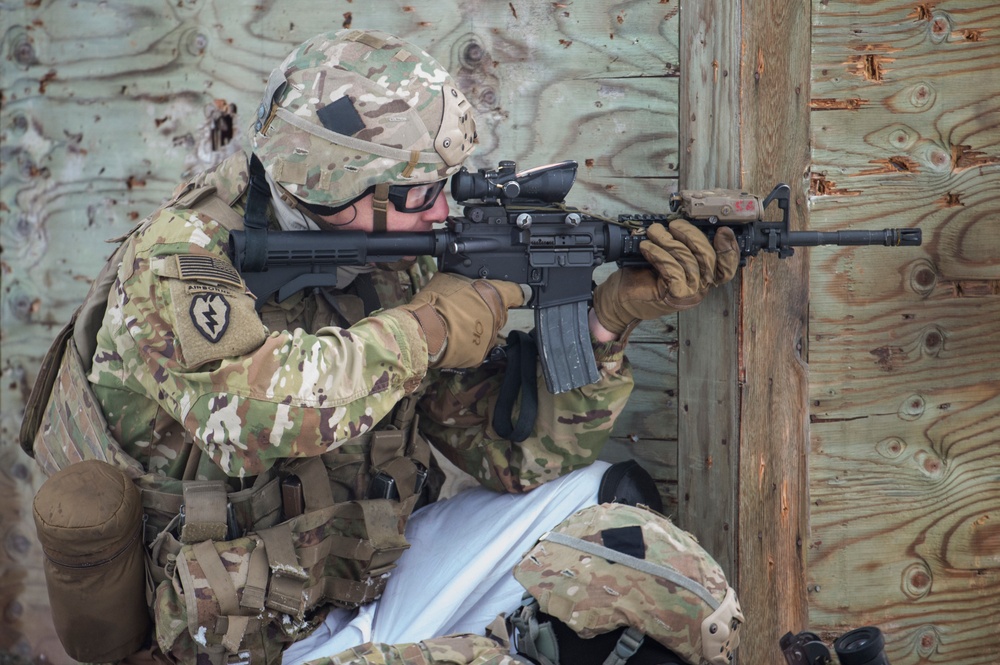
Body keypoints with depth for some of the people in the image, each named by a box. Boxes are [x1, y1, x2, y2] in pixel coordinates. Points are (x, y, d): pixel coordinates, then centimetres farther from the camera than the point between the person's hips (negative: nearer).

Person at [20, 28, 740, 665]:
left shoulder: (397, 271, -1)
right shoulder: (177, 261, -17)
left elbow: (519, 453, 0)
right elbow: (255, 412, -37)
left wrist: (609, 318, -12)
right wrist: (424, 330, -25)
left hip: (377, 589, 6)